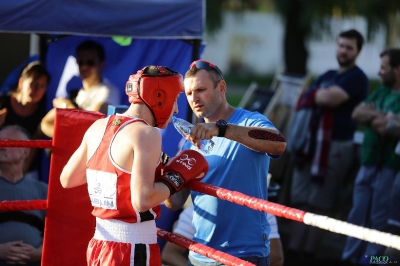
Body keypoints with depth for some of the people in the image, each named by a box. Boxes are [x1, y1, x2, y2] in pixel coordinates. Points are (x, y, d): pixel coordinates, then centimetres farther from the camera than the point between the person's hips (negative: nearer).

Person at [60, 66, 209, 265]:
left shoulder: (98, 127, 7)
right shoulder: (146, 134, -16)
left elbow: (67, 179, 17)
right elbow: (142, 200, -25)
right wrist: (176, 178, -10)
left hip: (100, 243, 8)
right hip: (133, 248, -8)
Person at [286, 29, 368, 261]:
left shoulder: (356, 77, -5)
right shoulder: (328, 76, 20)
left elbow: (331, 98, -20)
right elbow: (304, 101, 14)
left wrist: (316, 95, 1)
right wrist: (322, 95, -6)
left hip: (336, 146, -7)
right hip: (311, 142, 7)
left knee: (320, 203, -5)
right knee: (300, 199, 4)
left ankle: (309, 251, -3)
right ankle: (294, 248, 6)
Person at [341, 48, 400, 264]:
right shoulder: (381, 91, 13)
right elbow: (356, 114, 7)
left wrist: (371, 114, -6)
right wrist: (377, 116, -10)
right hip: (367, 162, 8)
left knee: (378, 220, 1)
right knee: (357, 215, 12)